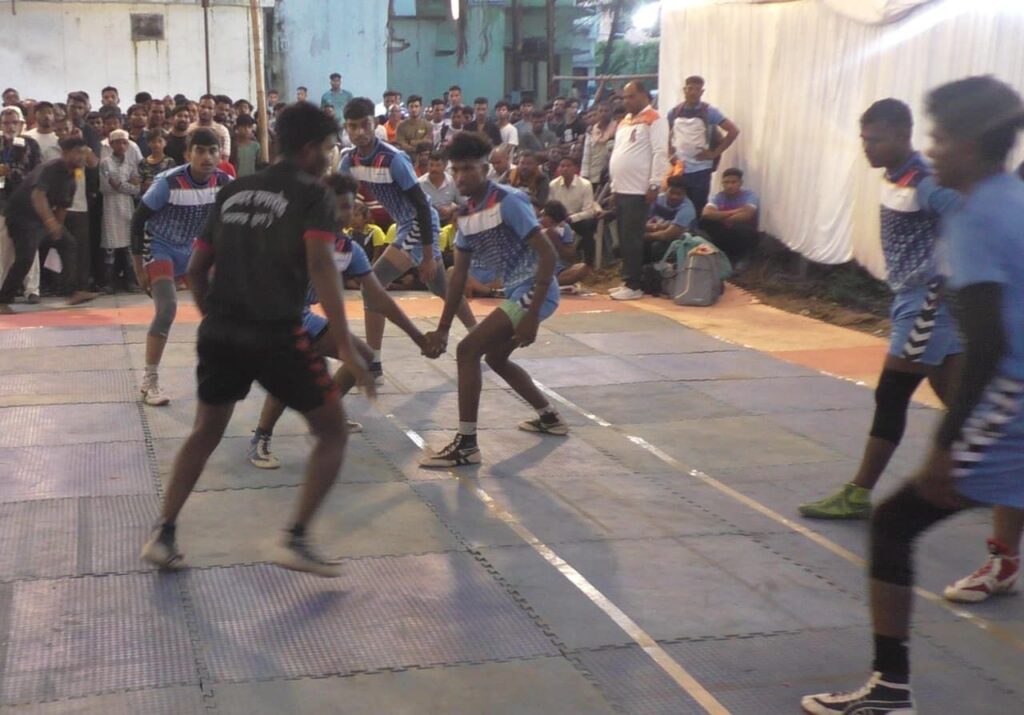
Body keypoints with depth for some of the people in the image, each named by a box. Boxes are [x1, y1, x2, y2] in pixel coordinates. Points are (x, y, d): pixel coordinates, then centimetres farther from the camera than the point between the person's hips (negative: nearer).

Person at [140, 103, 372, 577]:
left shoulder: (233, 192, 16)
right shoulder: (312, 195, -2)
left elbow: (196, 271, 16)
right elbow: (320, 265, -17)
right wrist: (346, 347, -20)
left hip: (219, 332, 6)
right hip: (277, 335, -6)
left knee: (205, 434, 24)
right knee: (332, 433, 9)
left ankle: (163, 536, 21)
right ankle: (296, 539, 0)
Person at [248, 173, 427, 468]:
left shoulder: (351, 250, -5)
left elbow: (379, 297, 0)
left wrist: (417, 336, -1)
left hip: (303, 318, 8)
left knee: (362, 356, 11)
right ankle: (260, 441, -15)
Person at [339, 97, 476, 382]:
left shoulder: (393, 159, -25)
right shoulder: (350, 160, -4)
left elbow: (422, 205, -23)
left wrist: (428, 256, -21)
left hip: (419, 225, -9)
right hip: (406, 226, 9)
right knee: (443, 289, 23)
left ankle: (373, 364, -12)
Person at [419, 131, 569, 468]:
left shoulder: (508, 201, -17)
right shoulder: (466, 214, 7)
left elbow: (548, 254, -21)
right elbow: (459, 274, 12)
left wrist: (532, 316, -26)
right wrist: (442, 329, 9)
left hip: (534, 292, -10)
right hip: (516, 293, 10)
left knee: (468, 350, -16)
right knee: (495, 358, 26)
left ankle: (466, 444, -11)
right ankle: (549, 417, 42)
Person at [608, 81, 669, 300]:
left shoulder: (654, 119, -7)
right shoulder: (624, 122, 19)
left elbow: (660, 153, -14)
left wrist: (654, 185, -19)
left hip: (638, 191, -8)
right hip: (621, 189, 8)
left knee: (632, 239, -7)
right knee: (624, 239, 9)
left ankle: (633, 286, -4)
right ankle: (627, 281, 15)